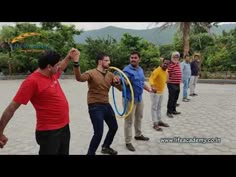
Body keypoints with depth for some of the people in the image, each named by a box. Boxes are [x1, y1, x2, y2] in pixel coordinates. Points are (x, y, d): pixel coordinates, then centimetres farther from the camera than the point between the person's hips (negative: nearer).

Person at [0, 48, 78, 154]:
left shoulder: (52, 74, 3)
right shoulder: (32, 81, -20)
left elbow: (60, 69, 30)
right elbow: (12, 108, -17)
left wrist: (68, 57, 25)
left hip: (64, 127, 8)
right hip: (49, 132, -8)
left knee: (64, 153, 22)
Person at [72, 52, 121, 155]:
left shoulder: (110, 75, 6)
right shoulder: (91, 73, -11)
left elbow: (121, 88, 6)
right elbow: (79, 78, -32)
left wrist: (118, 82, -16)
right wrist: (76, 63, -47)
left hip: (106, 105, 8)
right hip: (95, 107, -7)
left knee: (114, 127, 21)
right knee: (99, 133, -10)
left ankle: (105, 147, 46)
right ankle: (90, 153, 16)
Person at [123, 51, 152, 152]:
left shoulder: (140, 69, 9)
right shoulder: (127, 70, -17)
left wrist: (148, 89, 20)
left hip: (139, 98, 8)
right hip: (129, 98, -8)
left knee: (139, 117, 22)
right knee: (129, 120, 0)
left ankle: (138, 135, 43)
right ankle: (128, 142, 12)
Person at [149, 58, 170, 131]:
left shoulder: (166, 71, 4)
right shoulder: (157, 70, -22)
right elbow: (151, 79, -36)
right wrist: (152, 86, -51)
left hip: (161, 91, 9)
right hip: (155, 92, -9)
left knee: (159, 107, 19)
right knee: (154, 108, -2)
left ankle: (159, 121, 31)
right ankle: (155, 124, 2)